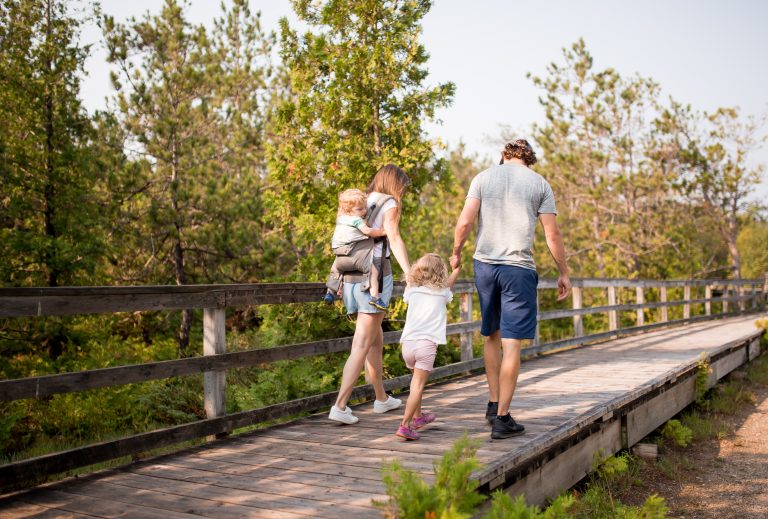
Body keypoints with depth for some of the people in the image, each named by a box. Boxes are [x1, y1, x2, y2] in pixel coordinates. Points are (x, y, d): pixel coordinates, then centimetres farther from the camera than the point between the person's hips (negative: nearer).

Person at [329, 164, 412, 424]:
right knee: (362, 345, -5)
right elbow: (394, 239, -16)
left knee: (376, 339, 20)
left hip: (352, 276, 7)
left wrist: (338, 278, 17)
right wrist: (410, 275, -24)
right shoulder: (389, 203, -1)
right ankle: (340, 406, -10)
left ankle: (382, 399, 31)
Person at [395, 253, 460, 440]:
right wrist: (457, 267, 50)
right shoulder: (443, 293, 12)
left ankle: (418, 416, 40)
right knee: (418, 385, -8)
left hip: (408, 342, 4)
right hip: (427, 343, -4)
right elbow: (449, 283, 35)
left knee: (417, 380, 24)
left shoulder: (411, 290, 13)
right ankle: (405, 425, -19)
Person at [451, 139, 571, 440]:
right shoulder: (540, 184, 5)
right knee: (512, 344, -1)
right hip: (519, 268, -3)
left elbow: (464, 223, -2)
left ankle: (493, 404, 25)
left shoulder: (483, 178, 7)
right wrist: (564, 274, 10)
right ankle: (502, 419, 0)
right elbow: (552, 235, 1)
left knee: (491, 336, 19)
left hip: (484, 264, 3)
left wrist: (456, 254, 14)